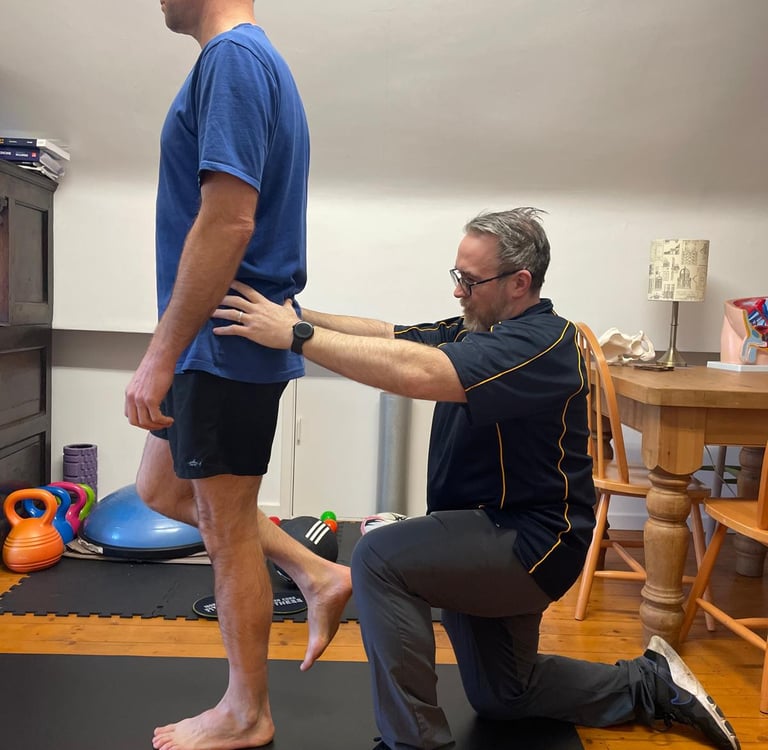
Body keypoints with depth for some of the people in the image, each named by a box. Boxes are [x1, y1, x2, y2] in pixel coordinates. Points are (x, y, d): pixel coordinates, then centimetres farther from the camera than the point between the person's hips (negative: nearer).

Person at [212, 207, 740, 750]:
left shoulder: (540, 342, -24)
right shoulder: (478, 330, 5)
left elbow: (417, 373, -39)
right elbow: (389, 336, -5)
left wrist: (296, 335, -38)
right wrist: (296, 314, -17)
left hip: (529, 543, -10)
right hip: (497, 530, 10)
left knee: (380, 560, -25)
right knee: (501, 697, 23)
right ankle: (652, 683, 36)